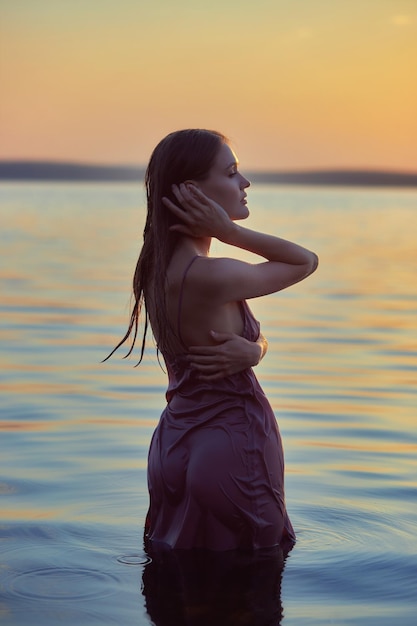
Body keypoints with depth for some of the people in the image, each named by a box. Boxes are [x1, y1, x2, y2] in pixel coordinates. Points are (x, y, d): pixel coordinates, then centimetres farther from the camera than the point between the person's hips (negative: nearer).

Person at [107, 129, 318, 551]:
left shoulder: (159, 266, 5)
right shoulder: (209, 275, -24)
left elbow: (258, 339, 9)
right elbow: (306, 261, -9)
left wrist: (249, 352, -14)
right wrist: (229, 232, -15)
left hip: (175, 441, 9)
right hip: (231, 448, -9)